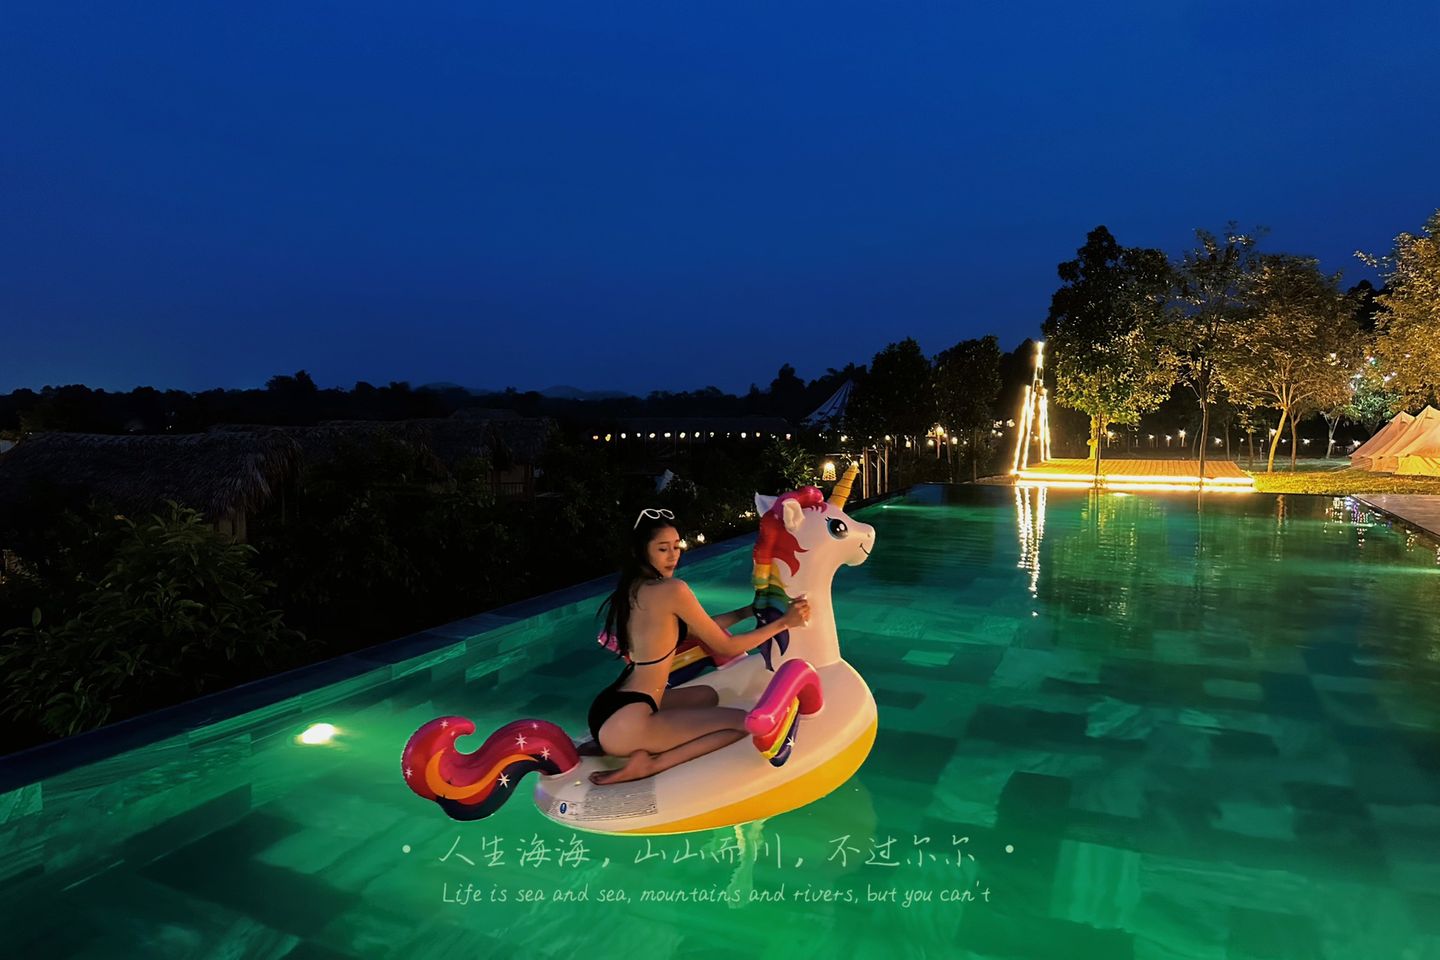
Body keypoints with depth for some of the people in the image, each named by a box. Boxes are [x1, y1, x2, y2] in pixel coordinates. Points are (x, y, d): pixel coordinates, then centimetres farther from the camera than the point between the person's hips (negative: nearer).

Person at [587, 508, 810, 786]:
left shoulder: (634, 587, 9)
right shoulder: (673, 590, -17)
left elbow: (696, 627, 18)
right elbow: (725, 647, -7)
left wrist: (749, 611, 17)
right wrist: (783, 622, 0)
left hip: (608, 710, 9)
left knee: (707, 695, 31)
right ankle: (648, 764, -8)